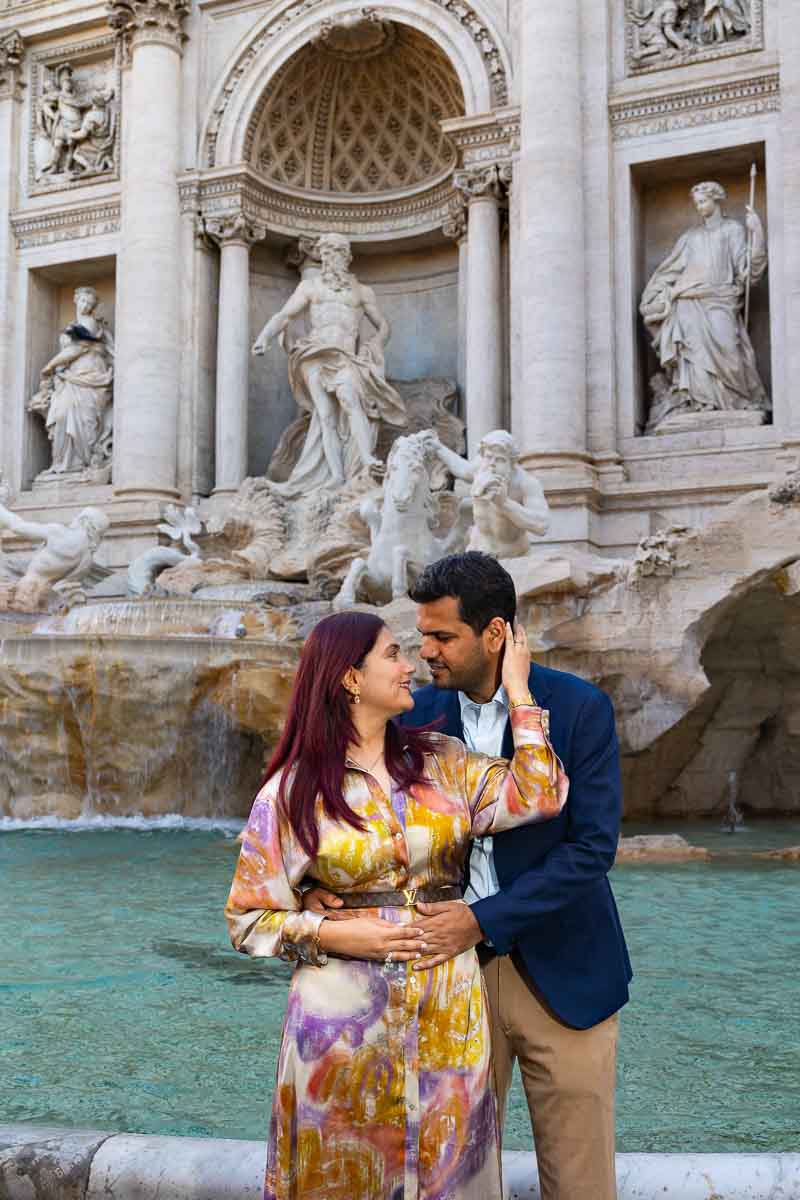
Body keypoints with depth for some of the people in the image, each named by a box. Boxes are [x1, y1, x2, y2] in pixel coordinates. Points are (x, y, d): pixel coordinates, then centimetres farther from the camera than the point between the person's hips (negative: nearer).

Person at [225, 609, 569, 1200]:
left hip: (446, 1011, 3)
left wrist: (518, 690, -6)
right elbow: (250, 917, -1)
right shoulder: (293, 790, -5)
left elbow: (538, 796, -10)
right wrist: (340, 935, -15)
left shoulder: (442, 762, 4)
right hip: (344, 1013, -2)